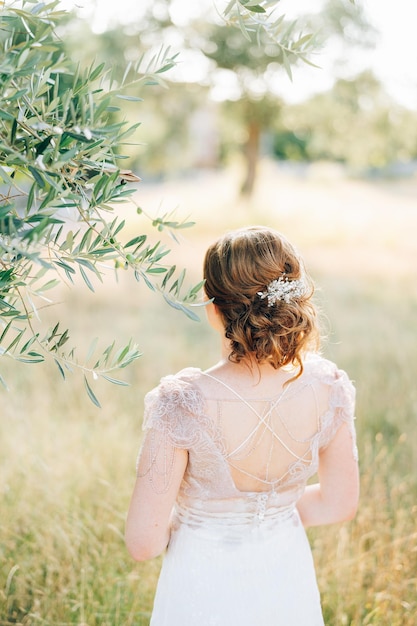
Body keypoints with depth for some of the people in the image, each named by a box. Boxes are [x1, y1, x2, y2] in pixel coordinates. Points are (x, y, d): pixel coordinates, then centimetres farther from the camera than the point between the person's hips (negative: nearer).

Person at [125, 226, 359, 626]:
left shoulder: (182, 403, -31)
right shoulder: (326, 388, -20)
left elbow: (143, 542, -23)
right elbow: (338, 504, -4)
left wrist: (183, 521, -2)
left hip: (206, 591, -3)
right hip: (287, 580, 3)